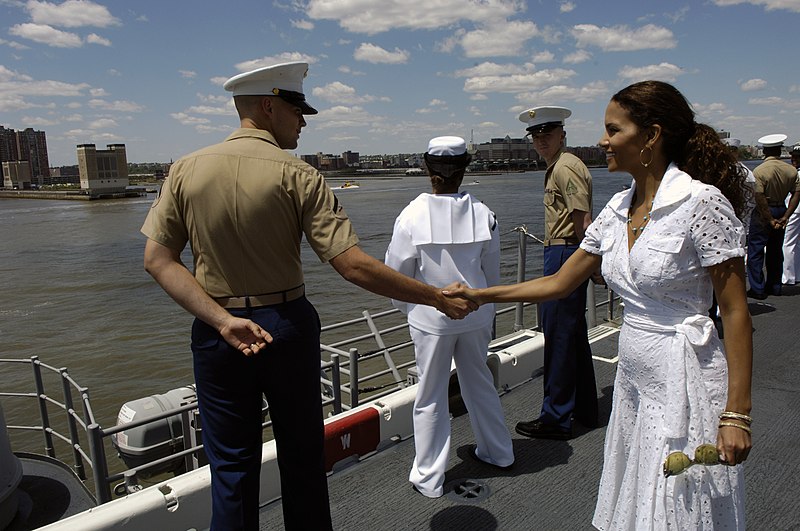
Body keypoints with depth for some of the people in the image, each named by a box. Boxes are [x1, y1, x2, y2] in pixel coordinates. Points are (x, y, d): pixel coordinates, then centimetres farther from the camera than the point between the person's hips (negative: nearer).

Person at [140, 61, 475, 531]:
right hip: (287, 325, -2)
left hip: (216, 333, 2)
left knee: (231, 465, 15)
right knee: (302, 456, 18)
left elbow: (158, 258, -7)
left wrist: (221, 320, -12)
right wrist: (436, 298, -13)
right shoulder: (298, 176, -13)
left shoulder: (186, 170, -2)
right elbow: (354, 266, -20)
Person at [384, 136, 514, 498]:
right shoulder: (482, 214, -8)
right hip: (476, 315, 3)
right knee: (479, 383, 22)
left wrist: (406, 305, 12)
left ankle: (428, 478, 23)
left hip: (431, 318, -3)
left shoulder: (412, 216, -16)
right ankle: (498, 452, 41)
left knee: (430, 396, 10)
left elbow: (397, 274, -7)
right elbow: (492, 271, 3)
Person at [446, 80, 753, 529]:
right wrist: (480, 295, 8)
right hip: (635, 378, 7)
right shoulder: (618, 210, 5)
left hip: (686, 383, -6)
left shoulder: (702, 203, -15)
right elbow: (560, 282, 10)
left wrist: (737, 413, -16)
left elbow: (736, 313, -14)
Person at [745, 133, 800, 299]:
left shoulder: (759, 170, -15)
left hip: (763, 213, -5)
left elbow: (760, 198, -20)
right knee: (776, 250, 16)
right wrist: (785, 217, -5)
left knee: (756, 250, 2)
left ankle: (757, 289, 2)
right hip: (781, 210, 5)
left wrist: (770, 220, -13)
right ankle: (775, 286, 26)